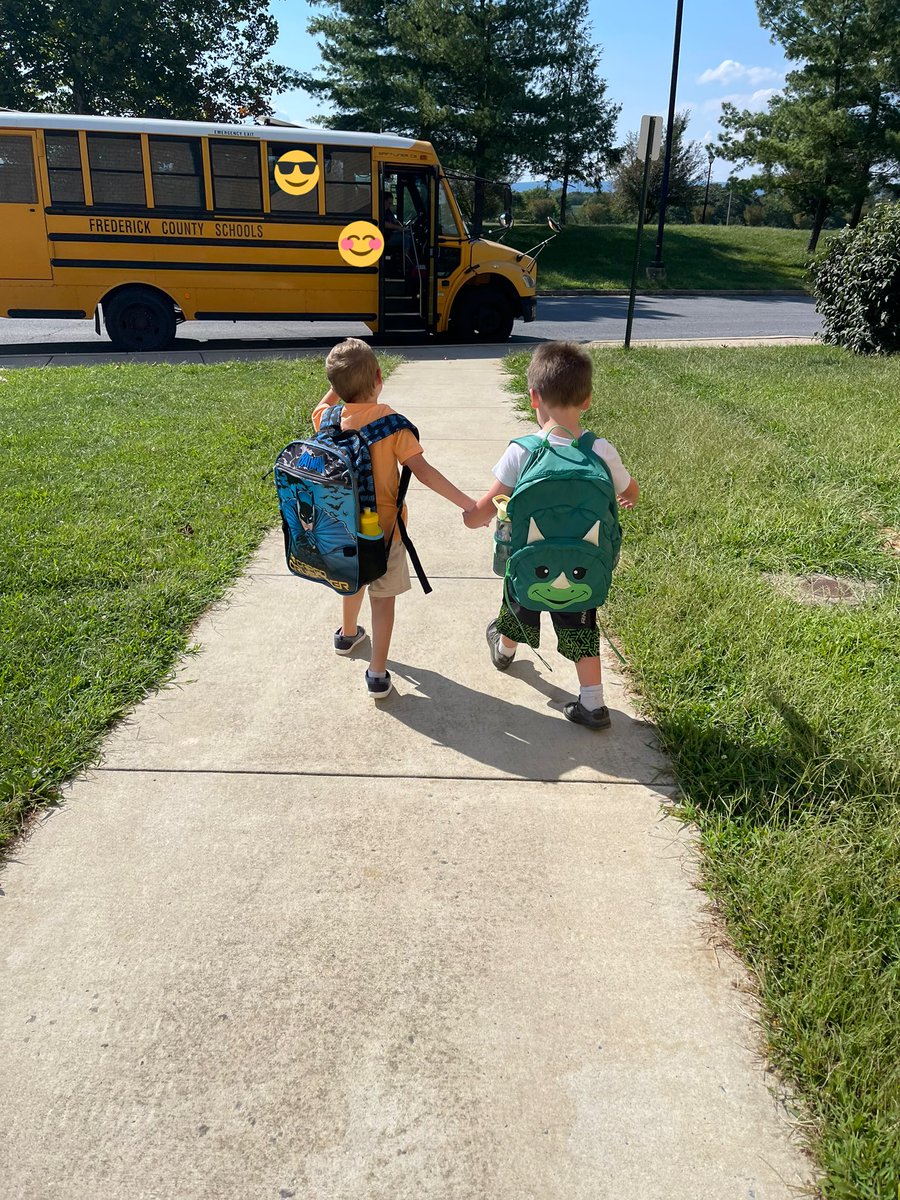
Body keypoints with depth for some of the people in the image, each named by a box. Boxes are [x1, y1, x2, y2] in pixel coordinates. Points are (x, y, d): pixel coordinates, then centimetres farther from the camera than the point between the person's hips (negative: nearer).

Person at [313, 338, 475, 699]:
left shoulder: (328, 418, -8)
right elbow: (423, 470, -25)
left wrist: (340, 382, 6)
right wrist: (466, 503, -25)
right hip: (382, 527, -5)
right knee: (383, 598, 8)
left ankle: (348, 634, 53)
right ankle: (377, 674, 10)